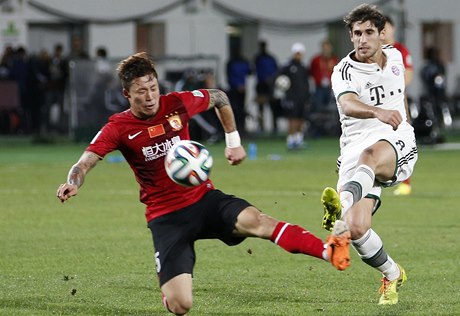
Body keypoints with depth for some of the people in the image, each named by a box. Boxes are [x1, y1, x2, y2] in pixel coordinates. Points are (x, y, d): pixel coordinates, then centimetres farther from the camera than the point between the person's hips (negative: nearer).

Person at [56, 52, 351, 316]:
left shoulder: (177, 104, -3)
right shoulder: (119, 128, -8)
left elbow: (219, 98, 16)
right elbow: (85, 163, -15)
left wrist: (233, 141, 15)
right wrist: (73, 183, -37)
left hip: (204, 199, 2)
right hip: (166, 216, -2)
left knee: (254, 220, -30)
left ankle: (329, 250, -44)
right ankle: (171, 289, 23)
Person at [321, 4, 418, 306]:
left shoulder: (395, 57, 11)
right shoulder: (345, 71, -6)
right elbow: (348, 104, -29)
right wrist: (378, 112, -50)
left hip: (397, 143, 1)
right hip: (356, 146, -1)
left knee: (370, 154, -39)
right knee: (356, 228, -16)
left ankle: (342, 204, -69)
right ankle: (393, 274, 13)